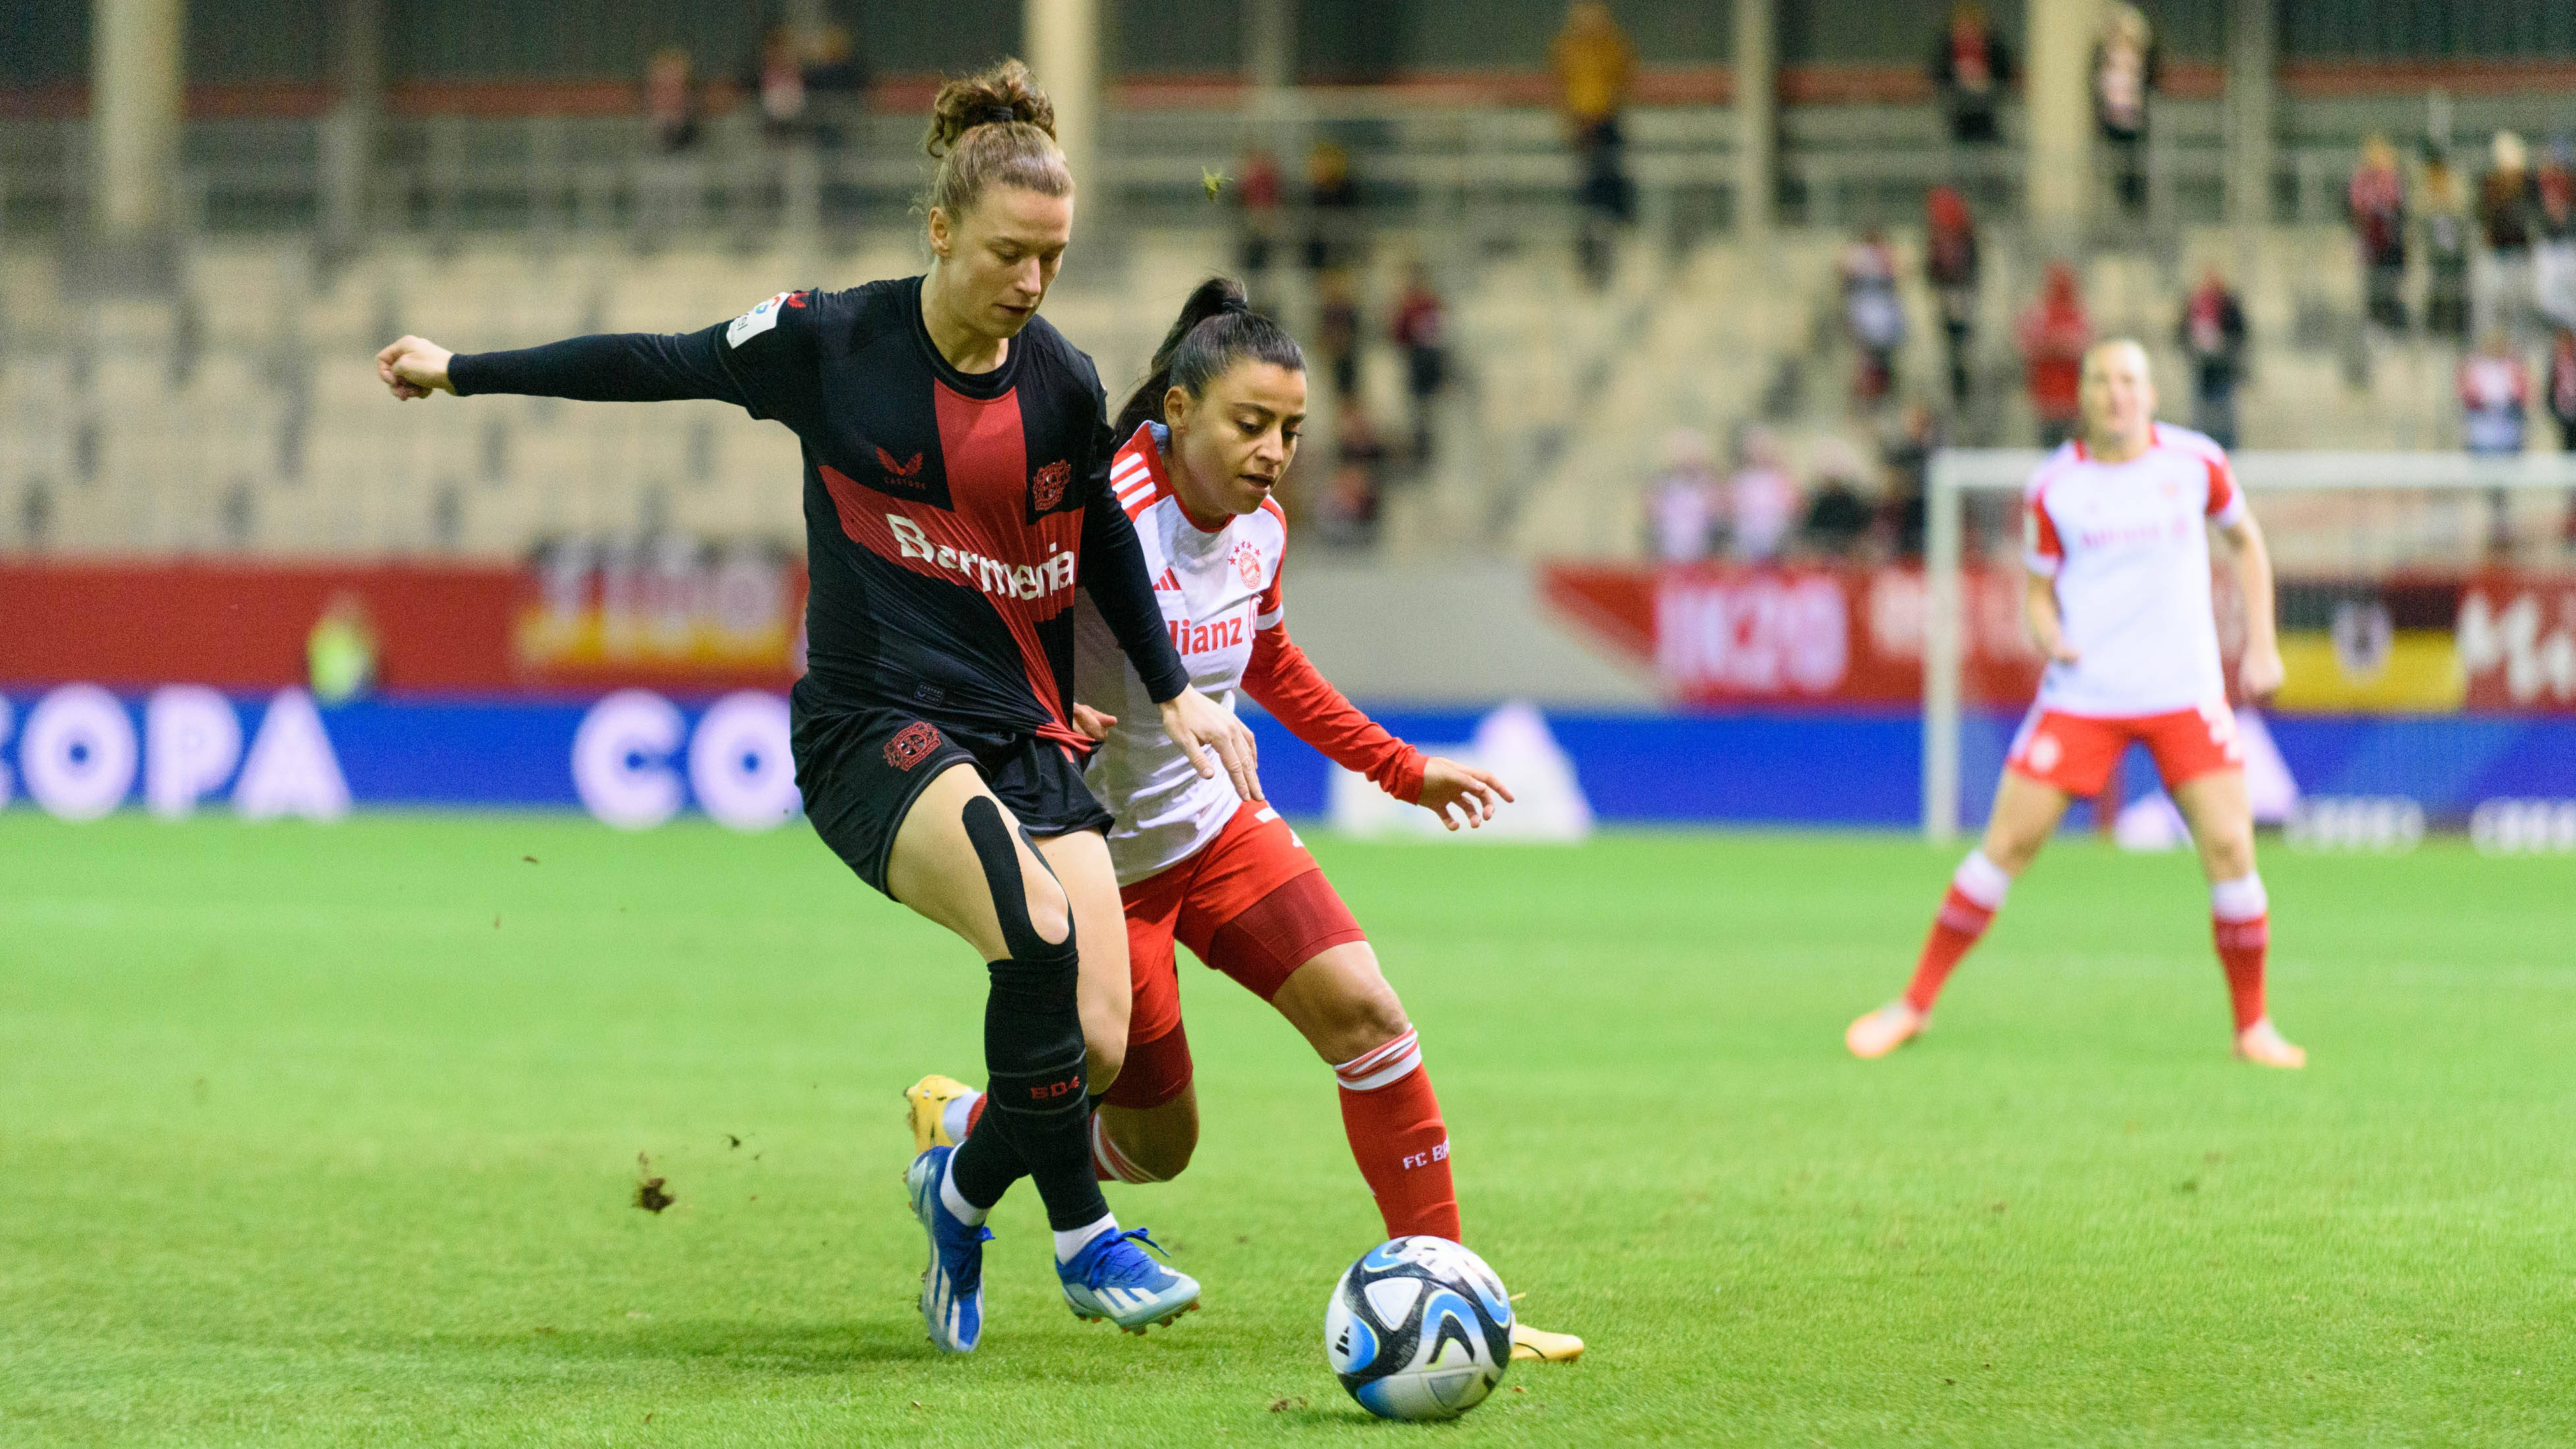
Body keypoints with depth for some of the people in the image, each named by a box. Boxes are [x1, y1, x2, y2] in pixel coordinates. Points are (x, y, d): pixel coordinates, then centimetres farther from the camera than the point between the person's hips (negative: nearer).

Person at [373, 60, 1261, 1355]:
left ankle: (964, 1190, 23)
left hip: (1028, 737, 4)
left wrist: (1177, 696, 14)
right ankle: (1082, 1238, -14)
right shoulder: (831, 341, -6)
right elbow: (662, 366, 7)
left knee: (1095, 1047, -10)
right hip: (872, 729, -4)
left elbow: (1106, 544, 19)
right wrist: (463, 371, 13)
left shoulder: (1063, 385, 3)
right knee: (1040, 936, -31)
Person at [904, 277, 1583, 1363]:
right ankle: (956, 1126, 32)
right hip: (1102, 859, -7)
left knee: (1365, 1013, -10)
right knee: (1157, 1143, 2)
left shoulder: (1258, 527, -1)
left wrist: (1403, 770, 22)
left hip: (1218, 826, 7)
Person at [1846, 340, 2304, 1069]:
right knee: (2007, 845, -3)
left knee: (2229, 846, -11)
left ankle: (2253, 1024, 5)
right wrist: (2051, 636, -14)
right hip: (2083, 695, 0)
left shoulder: (2195, 462, 1)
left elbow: (2245, 540, 18)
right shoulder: (2052, 487, -1)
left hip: (2184, 693, 0)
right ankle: (1915, 1003, 9)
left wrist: (2261, 645, 11)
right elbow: (2037, 591, 9)